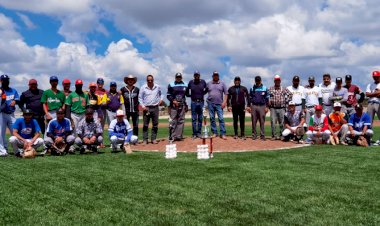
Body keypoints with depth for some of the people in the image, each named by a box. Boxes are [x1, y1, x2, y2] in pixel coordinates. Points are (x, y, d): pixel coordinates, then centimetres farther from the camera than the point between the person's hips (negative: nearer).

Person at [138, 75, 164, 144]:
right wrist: (143, 106, -7)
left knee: (155, 124, 4)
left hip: (155, 108, 2)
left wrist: (161, 99, 5)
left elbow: (161, 94, 24)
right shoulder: (143, 88, 1)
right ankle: (145, 139, 4)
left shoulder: (158, 87, 7)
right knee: (145, 125, -1)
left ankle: (153, 139, 13)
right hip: (146, 108, -2)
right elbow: (140, 98, 4)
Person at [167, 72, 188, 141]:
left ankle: (179, 136, 8)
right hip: (173, 104, -3)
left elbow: (187, 94, 16)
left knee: (181, 121, 3)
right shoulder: (171, 85, 2)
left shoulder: (185, 85, 12)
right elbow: (168, 95, 0)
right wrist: (173, 101, -15)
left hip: (182, 105, 4)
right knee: (173, 121, -6)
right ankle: (172, 136, -2)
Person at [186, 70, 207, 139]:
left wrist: (203, 94, 7)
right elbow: (187, 92, 9)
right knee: (194, 119, 0)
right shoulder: (191, 82, 0)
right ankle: (194, 134, 5)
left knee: (200, 118, 7)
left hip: (201, 102, 1)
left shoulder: (203, 82, 2)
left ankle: (199, 133, 15)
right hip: (194, 102, -1)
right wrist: (191, 95, -1)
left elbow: (207, 89, 17)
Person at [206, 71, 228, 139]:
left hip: (219, 104, -2)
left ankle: (223, 134, -7)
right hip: (210, 103, 2)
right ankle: (214, 133, 13)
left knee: (221, 118, -8)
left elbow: (225, 93, 4)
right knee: (212, 118, 5)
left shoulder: (222, 83, 7)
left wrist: (224, 102, -6)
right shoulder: (208, 83, 11)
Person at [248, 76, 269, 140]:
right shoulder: (252, 88, 9)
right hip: (254, 106, 1)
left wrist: (266, 107, 0)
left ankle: (262, 135, 3)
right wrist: (249, 107, 5)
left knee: (262, 122, -2)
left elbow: (267, 98, 7)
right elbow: (250, 98, 12)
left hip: (262, 106, -1)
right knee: (254, 121, 2)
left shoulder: (265, 88, 6)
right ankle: (254, 135, 9)